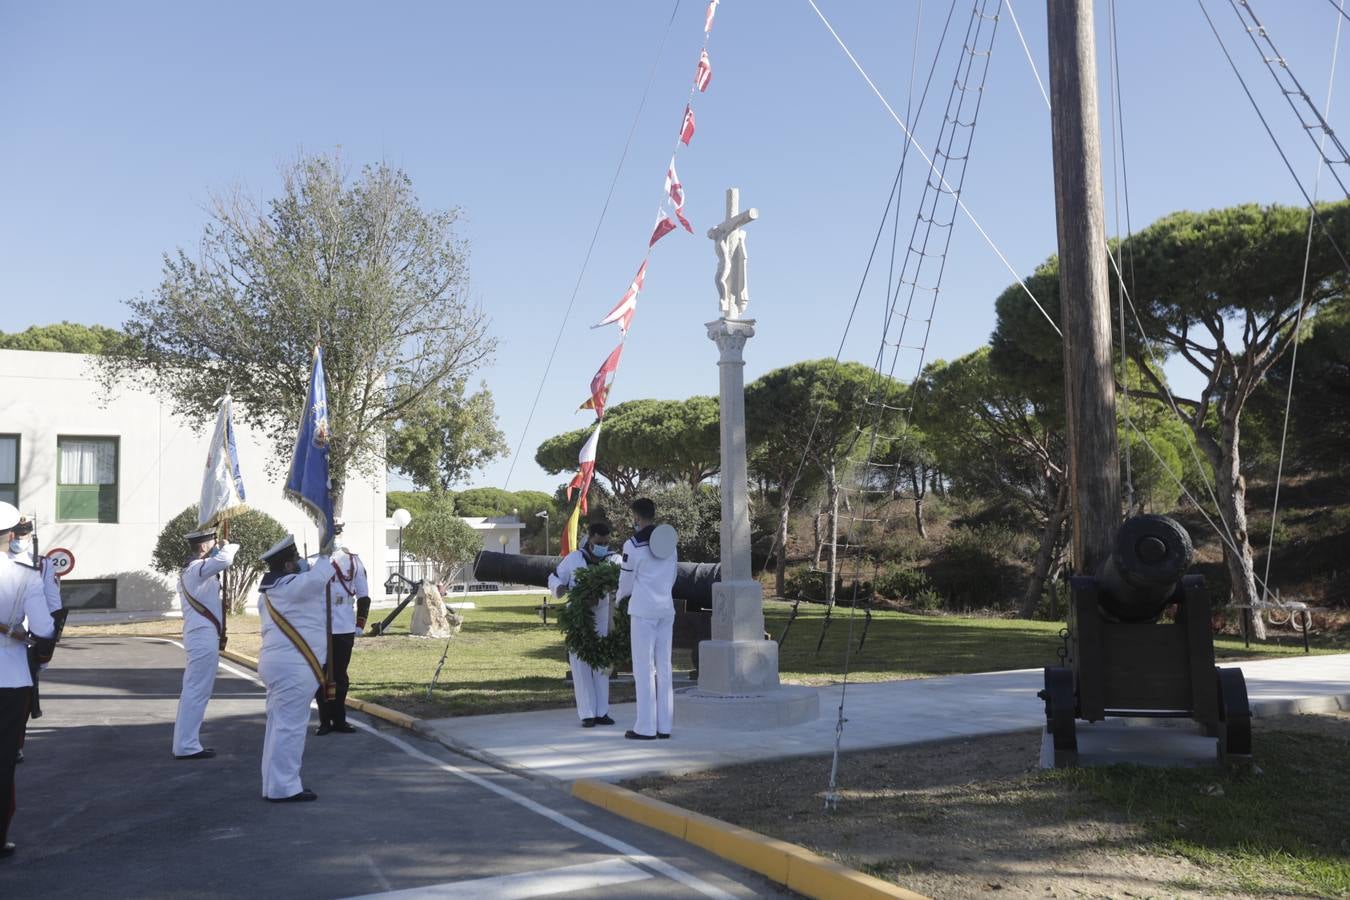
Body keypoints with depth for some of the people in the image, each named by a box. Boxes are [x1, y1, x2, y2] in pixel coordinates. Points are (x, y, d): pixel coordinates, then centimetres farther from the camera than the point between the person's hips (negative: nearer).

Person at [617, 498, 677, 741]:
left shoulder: (633, 545, -11)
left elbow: (627, 581, -2)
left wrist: (619, 595, 18)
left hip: (644, 610, -6)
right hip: (666, 608, 6)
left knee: (643, 668, -1)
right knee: (664, 667, 9)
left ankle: (646, 727, 1)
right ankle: (664, 725, 12)